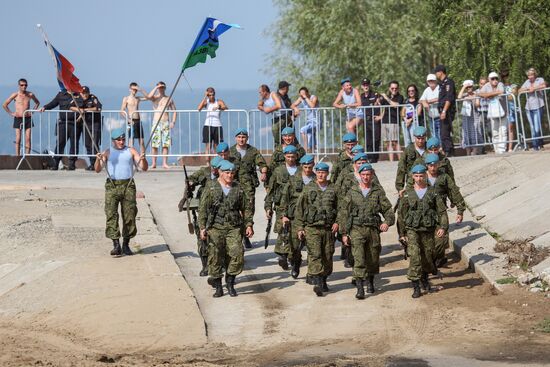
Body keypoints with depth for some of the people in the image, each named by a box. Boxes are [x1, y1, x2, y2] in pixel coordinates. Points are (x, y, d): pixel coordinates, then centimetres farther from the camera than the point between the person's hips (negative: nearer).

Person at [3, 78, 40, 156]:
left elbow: (37, 102, 24)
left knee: (28, 139, -3)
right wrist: (11, 113, 1)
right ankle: (17, 156, -4)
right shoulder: (15, 95, -2)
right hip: (18, 119, -2)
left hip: (28, 118, 2)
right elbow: (4, 104, 4)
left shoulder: (30, 95, 5)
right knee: (18, 139, -6)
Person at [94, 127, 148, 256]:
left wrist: (143, 159, -15)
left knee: (129, 215, -1)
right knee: (111, 215, -12)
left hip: (128, 186, 1)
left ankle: (126, 245, 10)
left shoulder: (131, 151, 11)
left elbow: (144, 168, 7)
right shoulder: (108, 153, 10)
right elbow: (98, 170, 1)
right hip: (112, 186, -1)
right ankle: (116, 245, -14)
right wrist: (98, 159, -19)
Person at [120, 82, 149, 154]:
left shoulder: (138, 98, 16)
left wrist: (140, 90, -3)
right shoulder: (126, 99, 2)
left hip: (138, 121, 5)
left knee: (141, 141, 3)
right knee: (131, 141, -9)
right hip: (131, 121, -5)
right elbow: (122, 111, -3)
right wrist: (128, 119, -15)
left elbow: (147, 97, 2)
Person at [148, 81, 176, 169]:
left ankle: (165, 163, 0)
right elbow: (149, 97, -18)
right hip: (156, 123, -1)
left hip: (166, 123, 1)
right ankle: (154, 163, 0)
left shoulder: (169, 99, 11)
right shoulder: (155, 98, 7)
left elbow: (174, 111, 13)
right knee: (154, 144, -4)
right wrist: (156, 87, -12)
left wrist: (173, 122, 0)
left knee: (166, 144, -2)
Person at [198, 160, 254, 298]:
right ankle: (218, 286, 11)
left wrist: (249, 224, 7)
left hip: (234, 228, 2)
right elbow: (203, 209, -1)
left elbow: (247, 207, 14)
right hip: (215, 228, -2)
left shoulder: (238, 189, 8)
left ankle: (230, 283, 10)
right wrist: (202, 228, -7)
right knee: (215, 257, -1)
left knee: (237, 255, -8)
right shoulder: (211, 189, 0)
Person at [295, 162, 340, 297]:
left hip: (328, 228, 2)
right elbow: (300, 209, 6)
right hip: (312, 228, -2)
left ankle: (324, 281, 23)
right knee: (314, 255, -13)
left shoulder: (333, 189, 7)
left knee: (328, 255, 7)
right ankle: (317, 283, -20)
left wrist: (337, 222, -4)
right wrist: (299, 227, 1)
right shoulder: (308, 189, 4)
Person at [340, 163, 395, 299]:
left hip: (373, 230, 2)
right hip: (356, 230, -2)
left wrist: (387, 222, -15)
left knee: (373, 259, 11)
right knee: (359, 260, -13)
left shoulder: (378, 192, 7)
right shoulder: (352, 192, 5)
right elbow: (345, 213, 6)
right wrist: (344, 233, 1)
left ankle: (370, 282, 36)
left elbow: (388, 209, 6)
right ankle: (360, 289, -16)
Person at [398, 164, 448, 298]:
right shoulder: (407, 194, 3)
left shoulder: (433, 192, 3)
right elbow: (401, 214, 7)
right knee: (414, 256, -16)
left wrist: (443, 227, -13)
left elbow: (442, 211, 0)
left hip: (428, 230, 1)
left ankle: (425, 278, 41)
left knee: (427, 257, 12)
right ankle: (416, 287, -14)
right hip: (412, 230, -1)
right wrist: (401, 233, 5)